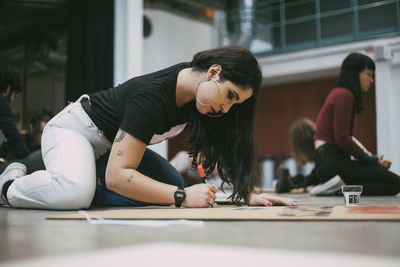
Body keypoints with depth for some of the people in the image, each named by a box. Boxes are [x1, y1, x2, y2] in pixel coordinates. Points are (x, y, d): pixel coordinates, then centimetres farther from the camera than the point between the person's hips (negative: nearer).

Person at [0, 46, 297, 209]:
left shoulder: (199, 89, -12)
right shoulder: (153, 96, -37)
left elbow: (228, 147, -4)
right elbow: (117, 176, -40)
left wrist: (250, 194, -16)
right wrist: (183, 197, -42)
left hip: (113, 143, 8)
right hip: (74, 128, -8)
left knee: (173, 184, -9)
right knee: (74, 193, -38)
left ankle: (88, 187, 4)